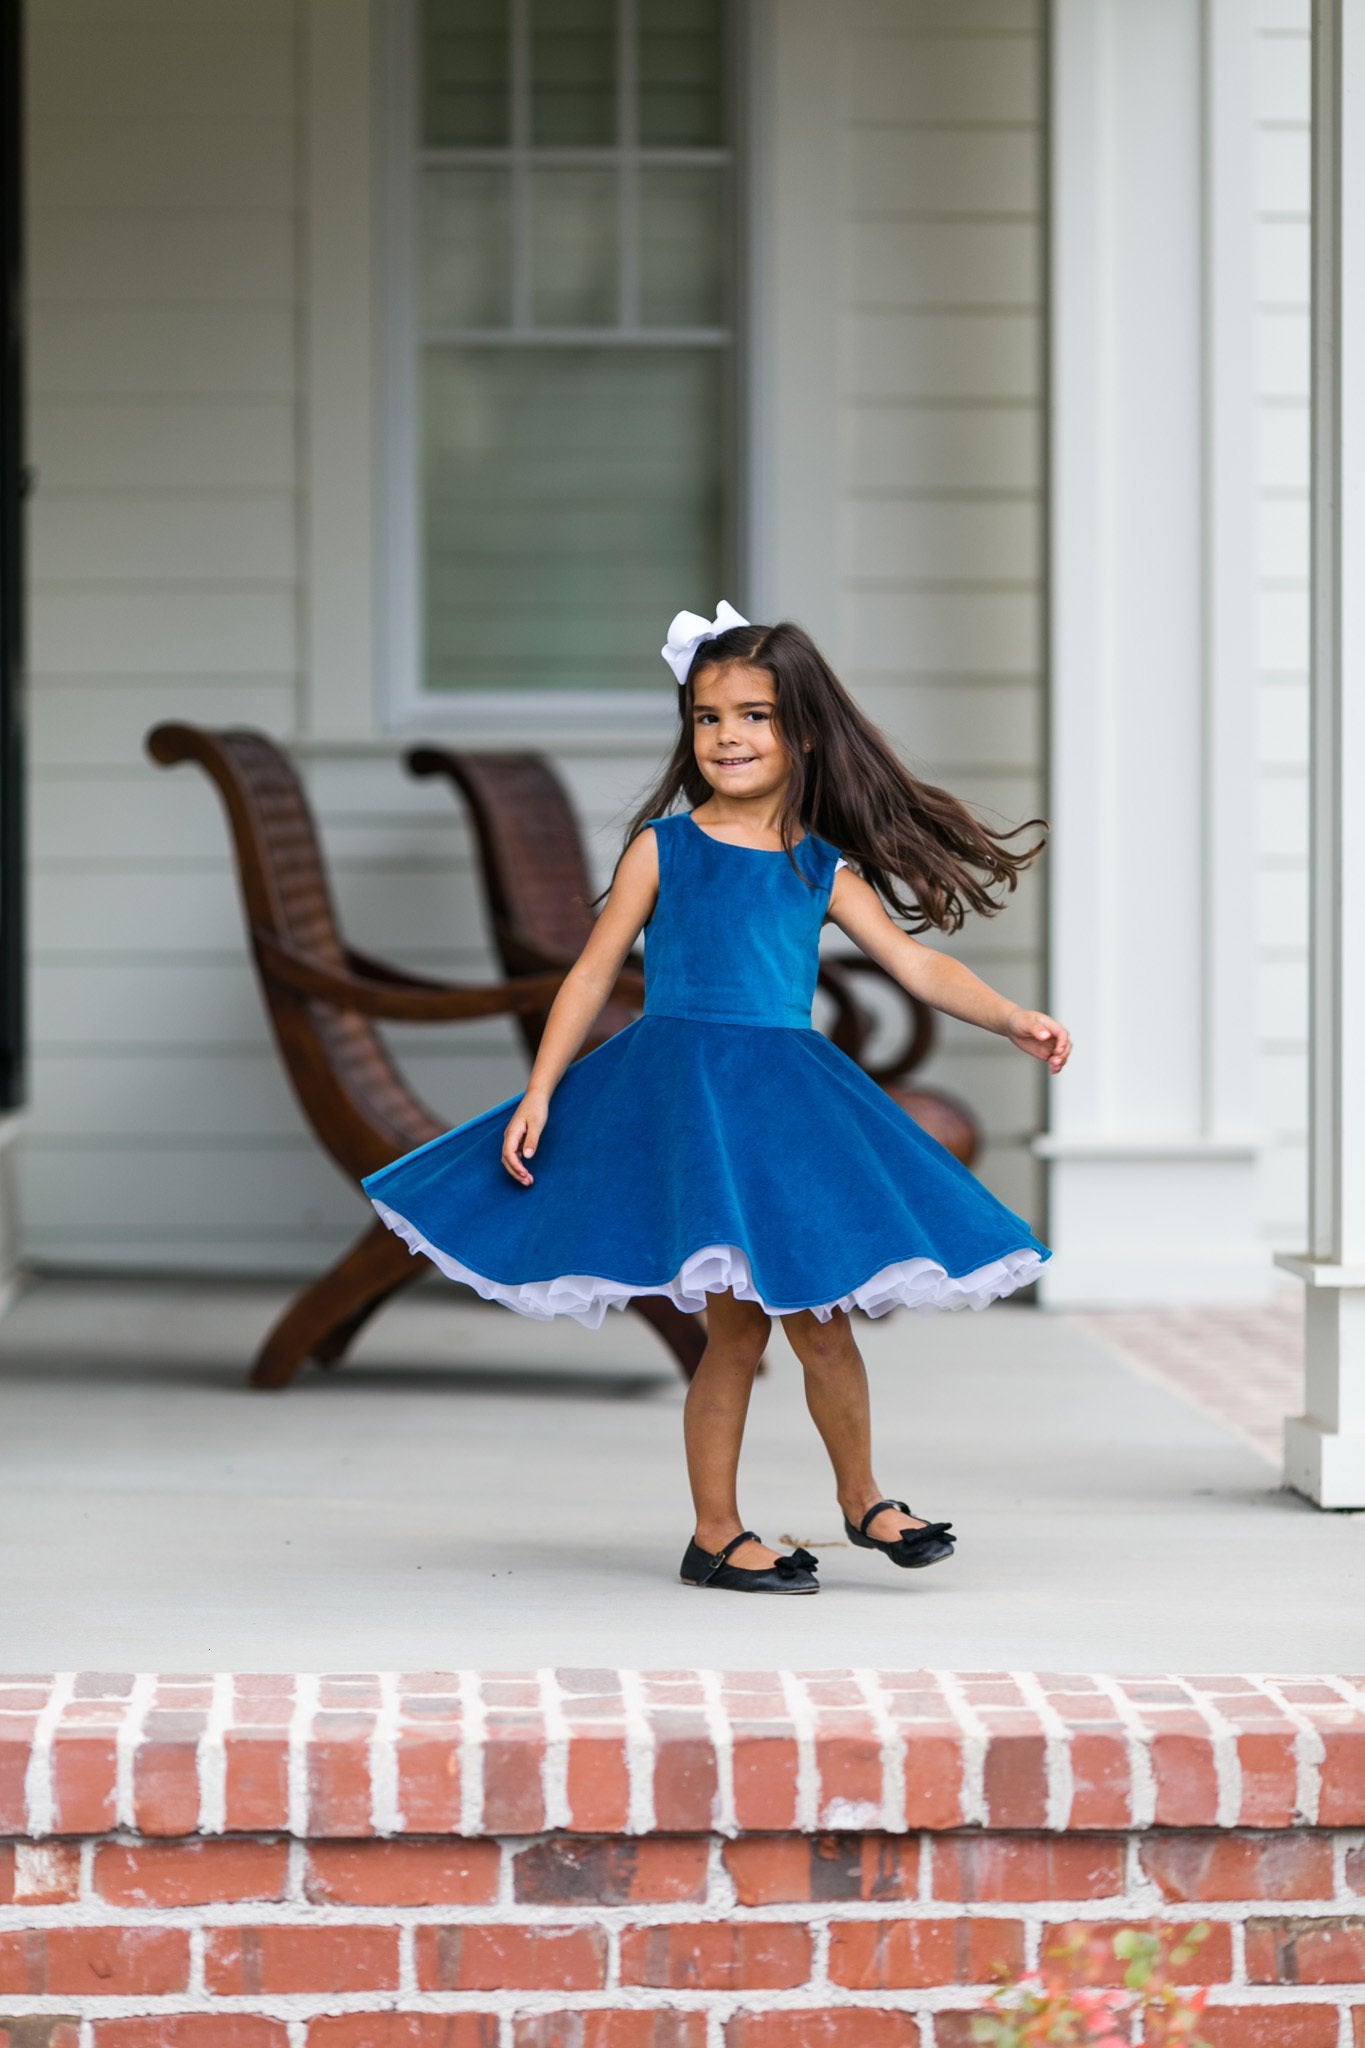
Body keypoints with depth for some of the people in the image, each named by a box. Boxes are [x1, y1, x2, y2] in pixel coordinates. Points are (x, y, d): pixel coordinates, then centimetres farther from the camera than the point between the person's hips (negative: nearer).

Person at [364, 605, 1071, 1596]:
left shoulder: (825, 871, 8)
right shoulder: (664, 847, 1)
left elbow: (919, 963, 5)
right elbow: (593, 974, 3)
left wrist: (1013, 1017, -10)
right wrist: (538, 1095, -2)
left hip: (787, 1097, 3)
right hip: (685, 1095, -3)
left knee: (817, 1314, 3)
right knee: (737, 1324, -3)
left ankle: (863, 1497, 24)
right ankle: (716, 1533, 9)